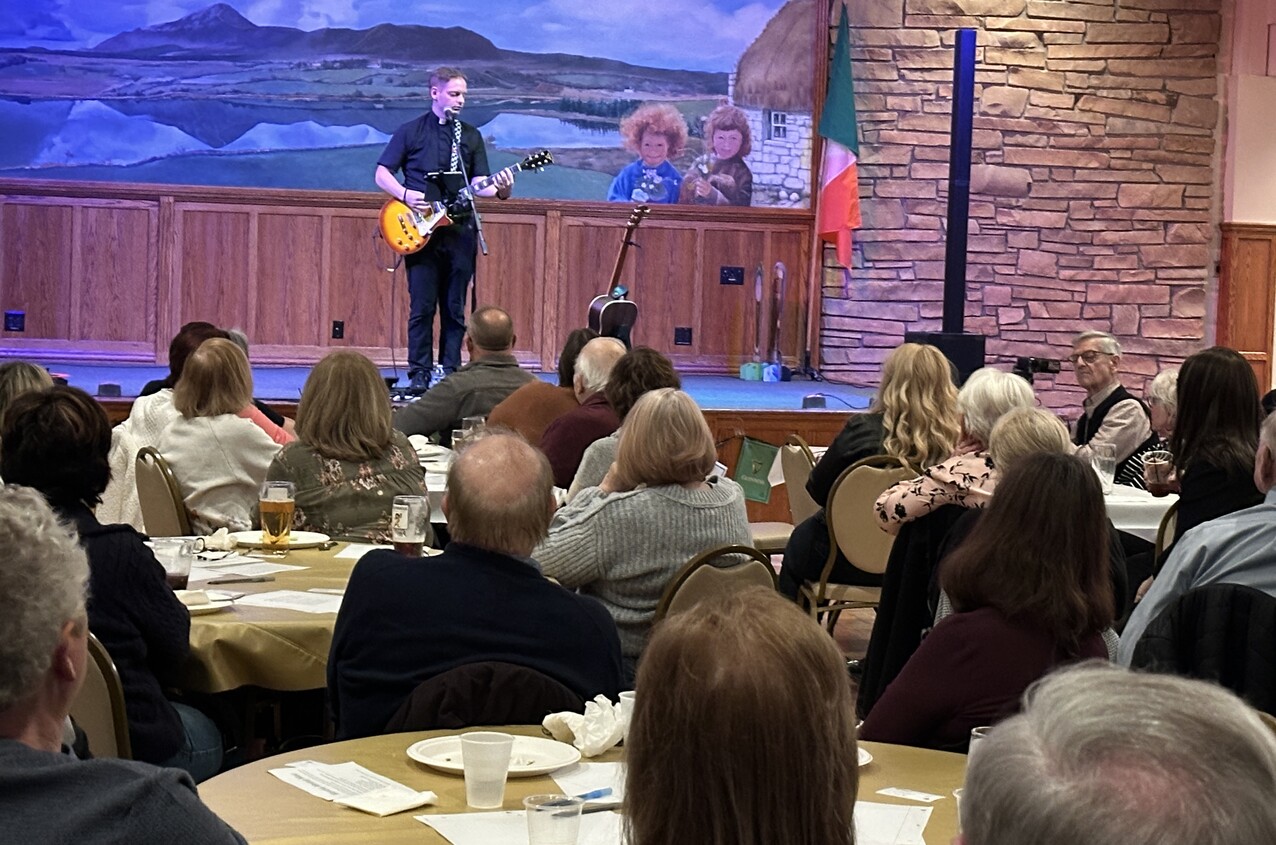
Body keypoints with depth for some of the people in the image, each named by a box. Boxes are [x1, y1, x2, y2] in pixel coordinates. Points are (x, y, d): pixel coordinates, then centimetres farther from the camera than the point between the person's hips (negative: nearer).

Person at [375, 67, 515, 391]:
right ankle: (419, 374, 2)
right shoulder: (410, 132, 3)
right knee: (422, 307, -4)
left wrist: (499, 190, -14)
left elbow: (477, 184, 7)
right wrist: (405, 195, -13)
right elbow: (382, 173, 4)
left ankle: (450, 372, 11)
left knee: (455, 308, 4)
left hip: (460, 229, 3)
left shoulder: (471, 136, 12)